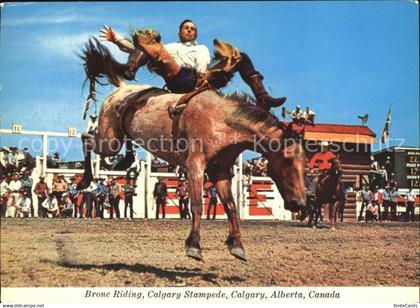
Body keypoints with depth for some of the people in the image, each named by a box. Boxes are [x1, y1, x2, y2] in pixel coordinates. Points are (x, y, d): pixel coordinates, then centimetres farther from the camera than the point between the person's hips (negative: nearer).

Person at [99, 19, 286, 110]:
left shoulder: (201, 48, 37)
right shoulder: (169, 48, 40)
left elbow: (203, 63, 10)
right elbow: (135, 49, 29)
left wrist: (204, 74, -13)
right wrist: (116, 39, 16)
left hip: (200, 79, 1)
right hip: (178, 80, -1)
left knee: (241, 57, -7)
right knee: (145, 41, -11)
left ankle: (262, 99, -25)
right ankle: (129, 70, -44)